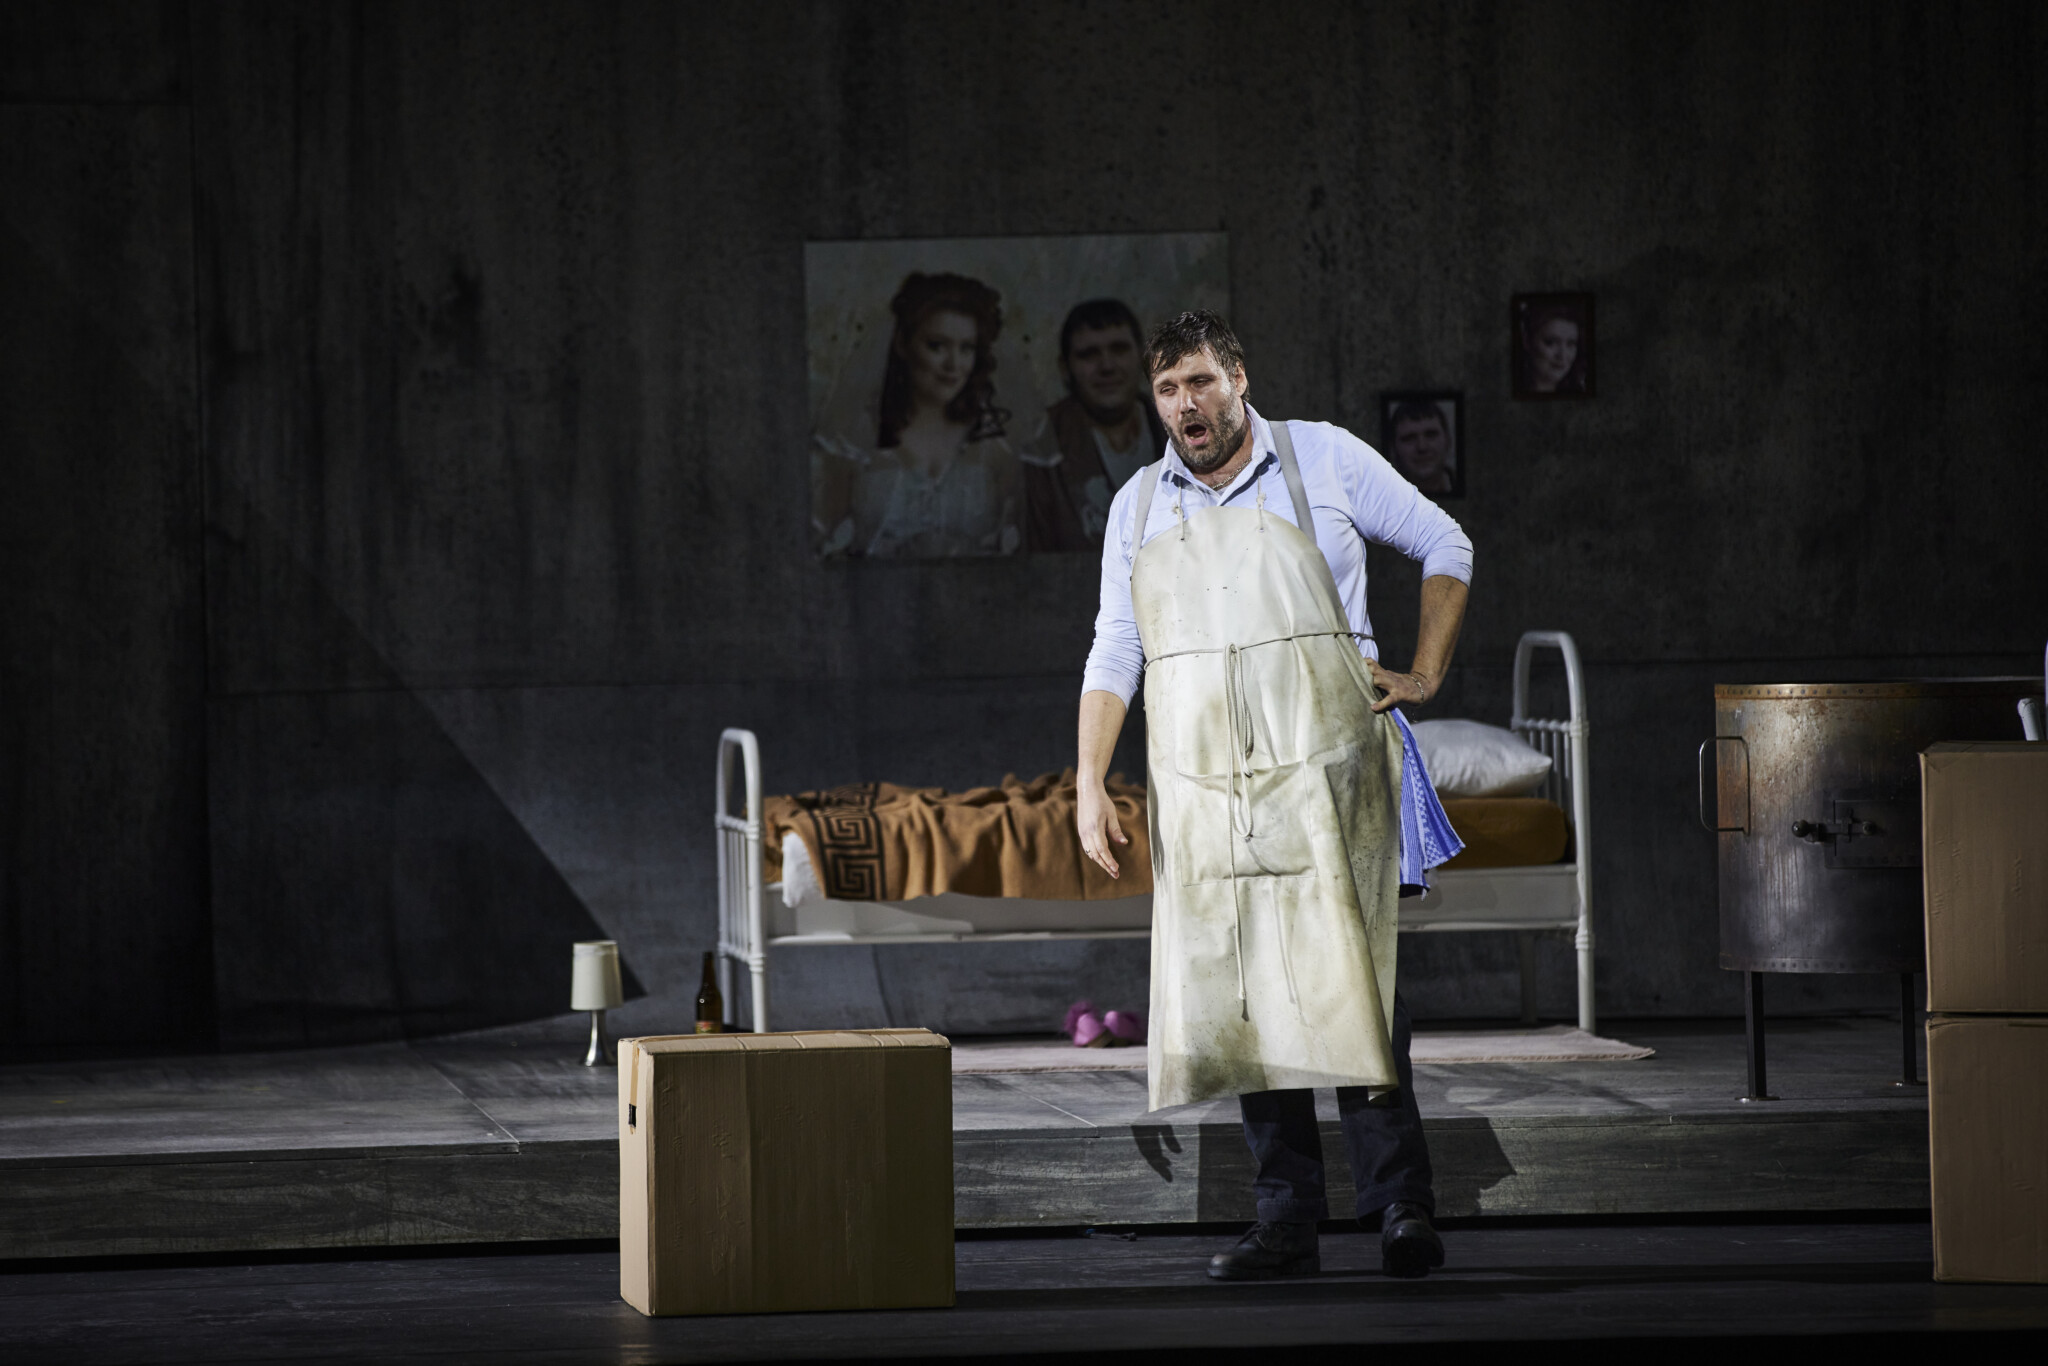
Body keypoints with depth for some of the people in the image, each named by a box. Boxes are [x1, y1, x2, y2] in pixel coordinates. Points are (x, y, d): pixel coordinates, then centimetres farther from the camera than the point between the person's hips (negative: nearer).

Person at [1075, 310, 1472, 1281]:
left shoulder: (1325, 461, 3)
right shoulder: (1139, 507, 13)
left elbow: (1445, 547, 13)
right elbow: (1114, 655, 14)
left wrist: (1426, 675, 5)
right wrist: (1090, 783, 4)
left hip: (1322, 772, -4)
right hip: (1202, 790, 4)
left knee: (1348, 983, -11)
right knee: (1242, 1000, 0)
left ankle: (1402, 1206, -8)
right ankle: (1287, 1221, 4)